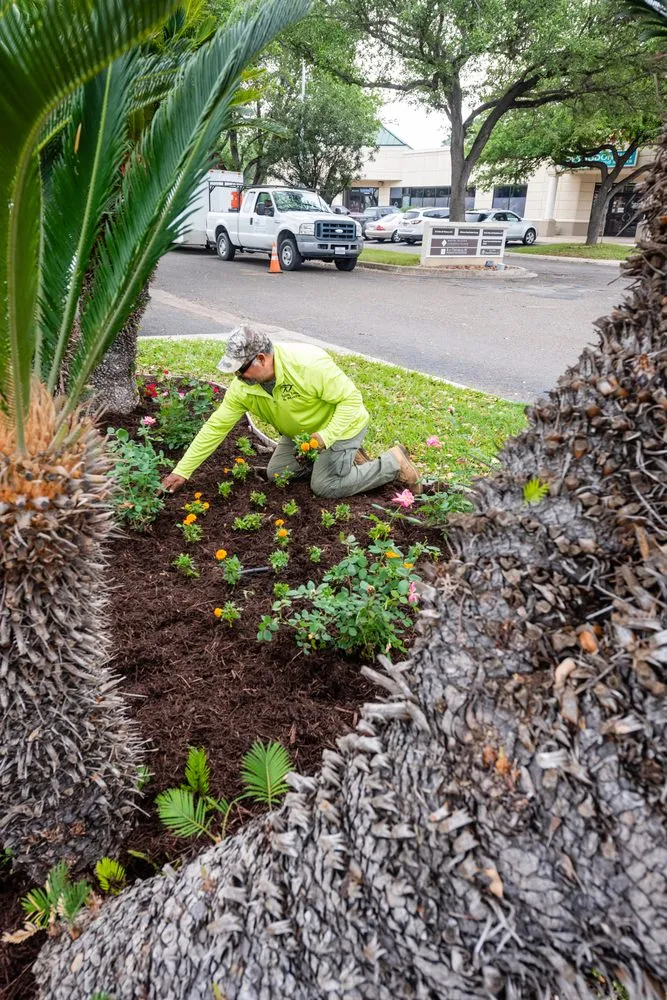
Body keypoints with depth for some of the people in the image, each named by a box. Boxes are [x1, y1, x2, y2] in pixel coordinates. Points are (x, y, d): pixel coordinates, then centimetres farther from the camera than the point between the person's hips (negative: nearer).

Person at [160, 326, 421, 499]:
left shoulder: (308, 364, -36)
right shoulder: (243, 387, -17)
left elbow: (351, 398, -30)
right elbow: (215, 428, -13)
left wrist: (325, 436, -40)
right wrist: (182, 471, -15)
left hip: (342, 424, -7)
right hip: (302, 432, 7)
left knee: (326, 486, -15)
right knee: (277, 473, 6)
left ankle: (394, 463, 4)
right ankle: (346, 457, 17)